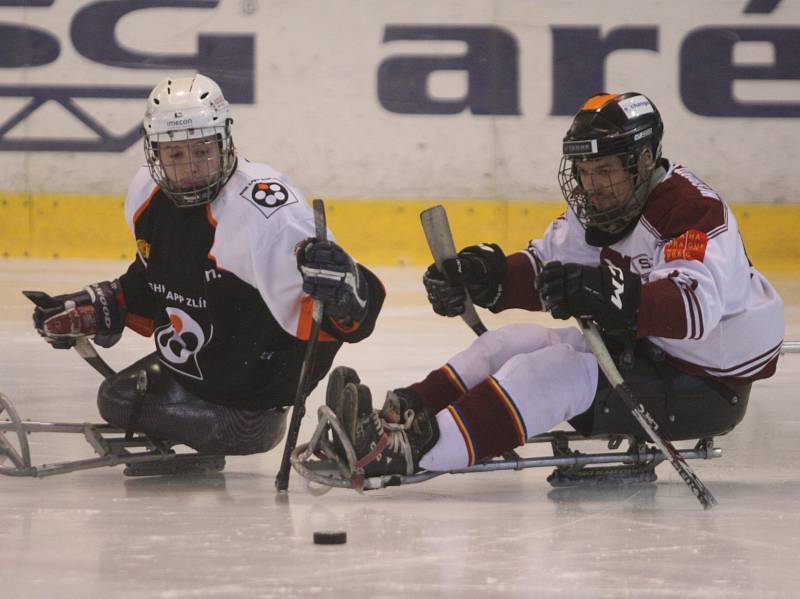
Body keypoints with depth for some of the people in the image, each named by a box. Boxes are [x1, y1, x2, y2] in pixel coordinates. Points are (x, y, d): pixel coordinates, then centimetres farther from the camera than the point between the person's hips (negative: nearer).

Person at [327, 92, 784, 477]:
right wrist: (488, 276, -13)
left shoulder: (693, 210, -23)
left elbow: (696, 307, -37)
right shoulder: (602, 205, 5)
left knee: (545, 373, -24)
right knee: (510, 343, 0)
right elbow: (544, 269, 8)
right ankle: (399, 418, -14)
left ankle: (414, 450, -34)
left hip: (704, 386, -10)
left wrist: (611, 295, -51)